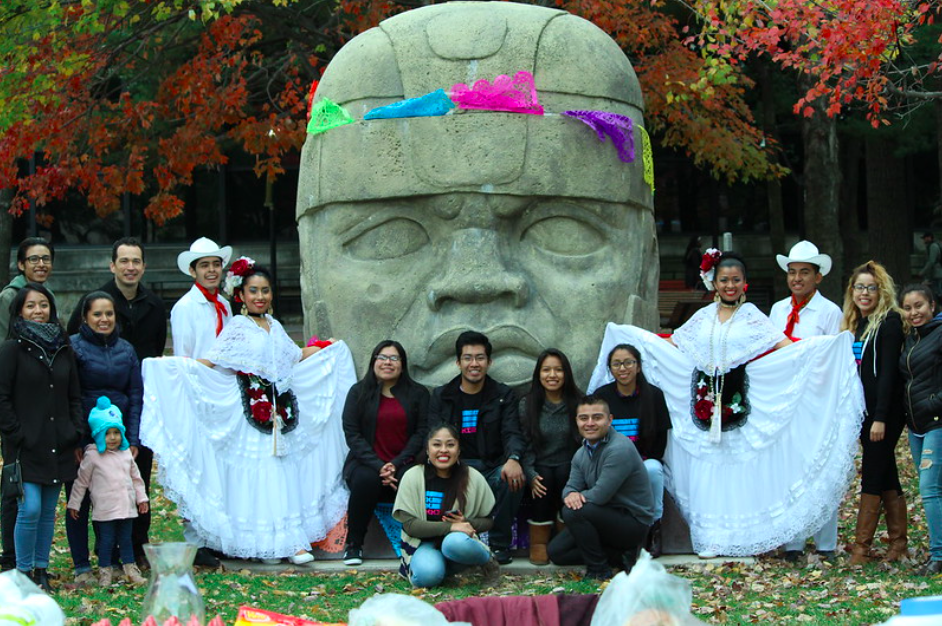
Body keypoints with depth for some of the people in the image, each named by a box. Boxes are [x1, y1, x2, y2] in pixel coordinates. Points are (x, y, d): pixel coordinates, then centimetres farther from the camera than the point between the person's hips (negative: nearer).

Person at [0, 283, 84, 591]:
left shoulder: (63, 349, 11)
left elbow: (75, 396, 15)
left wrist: (77, 436, 7)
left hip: (58, 446, 5)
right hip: (27, 446, -5)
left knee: (48, 510, 8)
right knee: (30, 509, -10)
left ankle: (41, 569, 17)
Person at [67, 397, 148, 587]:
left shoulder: (126, 454, 8)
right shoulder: (92, 456, -6)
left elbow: (135, 477, 18)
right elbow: (81, 481, 0)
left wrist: (142, 498, 17)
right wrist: (74, 504, 2)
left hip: (126, 506, 4)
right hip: (105, 510, -4)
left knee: (126, 539, 12)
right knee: (106, 541, 0)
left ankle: (131, 570, 19)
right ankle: (104, 573, 9)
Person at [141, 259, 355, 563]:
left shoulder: (274, 326, 16)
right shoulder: (238, 328, -2)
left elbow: (295, 356, 30)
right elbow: (210, 362, -9)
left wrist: (328, 349, 40)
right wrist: (171, 364, -23)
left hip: (280, 414, 5)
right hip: (250, 414, -5)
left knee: (284, 477, 2)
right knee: (254, 477, -7)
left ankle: (290, 541, 3)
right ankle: (260, 544, -3)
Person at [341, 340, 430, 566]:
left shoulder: (418, 394, 11)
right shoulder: (359, 392, 10)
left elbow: (422, 433, 2)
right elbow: (352, 434, 0)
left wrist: (396, 465, -14)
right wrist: (378, 466, -15)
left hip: (404, 464, 0)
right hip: (366, 462, 0)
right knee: (366, 479, -35)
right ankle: (353, 544, -18)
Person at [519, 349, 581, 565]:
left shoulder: (578, 403, 4)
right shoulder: (527, 404, 4)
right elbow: (525, 445, 0)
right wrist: (531, 475, -16)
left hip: (568, 468, 0)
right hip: (540, 468, 0)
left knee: (565, 475, -32)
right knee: (543, 480, -32)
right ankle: (538, 544, -20)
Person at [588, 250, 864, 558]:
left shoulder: (752, 316, 4)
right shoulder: (703, 317, 14)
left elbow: (785, 347, -5)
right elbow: (669, 346, 20)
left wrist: (827, 344, -19)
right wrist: (625, 335, 20)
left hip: (740, 403, -3)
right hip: (705, 403, 3)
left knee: (742, 470, -5)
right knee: (708, 471, 2)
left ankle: (748, 537, 0)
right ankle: (711, 539, 6)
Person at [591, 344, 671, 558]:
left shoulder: (654, 395, 0)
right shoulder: (601, 396, 0)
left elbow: (660, 440, 2)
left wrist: (643, 462, -12)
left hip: (646, 461, 0)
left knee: (653, 468, -35)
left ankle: (654, 526, -15)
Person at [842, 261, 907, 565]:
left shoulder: (889, 321, -11)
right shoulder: (855, 323, 13)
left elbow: (888, 372, -17)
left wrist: (881, 418, -21)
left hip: (886, 411, -8)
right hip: (864, 411, 8)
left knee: (873, 477, -6)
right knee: (887, 477, 11)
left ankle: (861, 548, -4)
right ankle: (898, 542, 16)